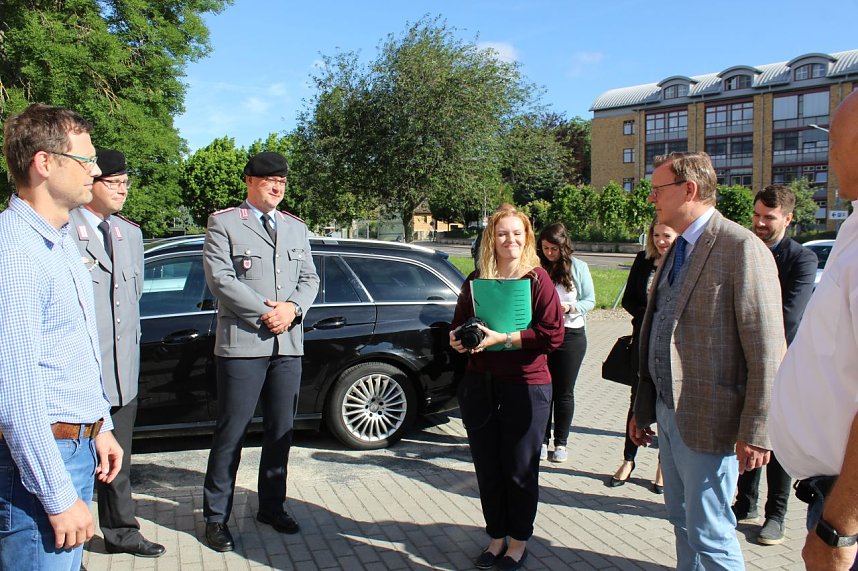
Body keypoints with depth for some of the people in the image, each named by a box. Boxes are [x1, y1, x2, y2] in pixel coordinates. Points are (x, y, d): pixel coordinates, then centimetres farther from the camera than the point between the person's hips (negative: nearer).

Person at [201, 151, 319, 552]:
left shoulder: (296, 227, 17)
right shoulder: (223, 222, 1)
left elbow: (310, 278, 13)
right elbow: (219, 278, -10)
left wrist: (293, 308, -7)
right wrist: (264, 313, -14)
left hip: (288, 343, 5)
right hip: (242, 342, -5)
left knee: (281, 430, 12)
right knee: (231, 432, 2)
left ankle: (272, 506, 28)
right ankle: (216, 516, 16)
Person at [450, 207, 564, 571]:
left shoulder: (538, 279, -5)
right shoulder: (476, 280, 7)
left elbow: (553, 335, -12)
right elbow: (459, 326, 16)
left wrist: (502, 338, -19)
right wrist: (457, 340, -7)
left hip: (526, 387, -3)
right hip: (480, 386, 4)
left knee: (520, 471, 9)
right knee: (487, 469, 12)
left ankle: (519, 541, 29)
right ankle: (496, 537, 32)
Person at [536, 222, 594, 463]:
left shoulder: (578, 267, 0)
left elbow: (590, 300, 2)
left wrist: (570, 307, -16)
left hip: (571, 335, 0)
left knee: (564, 392, 8)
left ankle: (561, 442, 21)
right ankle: (542, 440, 20)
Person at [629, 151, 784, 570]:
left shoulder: (742, 247, -15)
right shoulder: (677, 251, 12)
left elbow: (767, 351, -17)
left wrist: (755, 433, -15)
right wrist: (643, 409, 16)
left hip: (708, 420, -8)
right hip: (668, 414, 8)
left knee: (710, 535, 4)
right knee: (683, 523, 20)